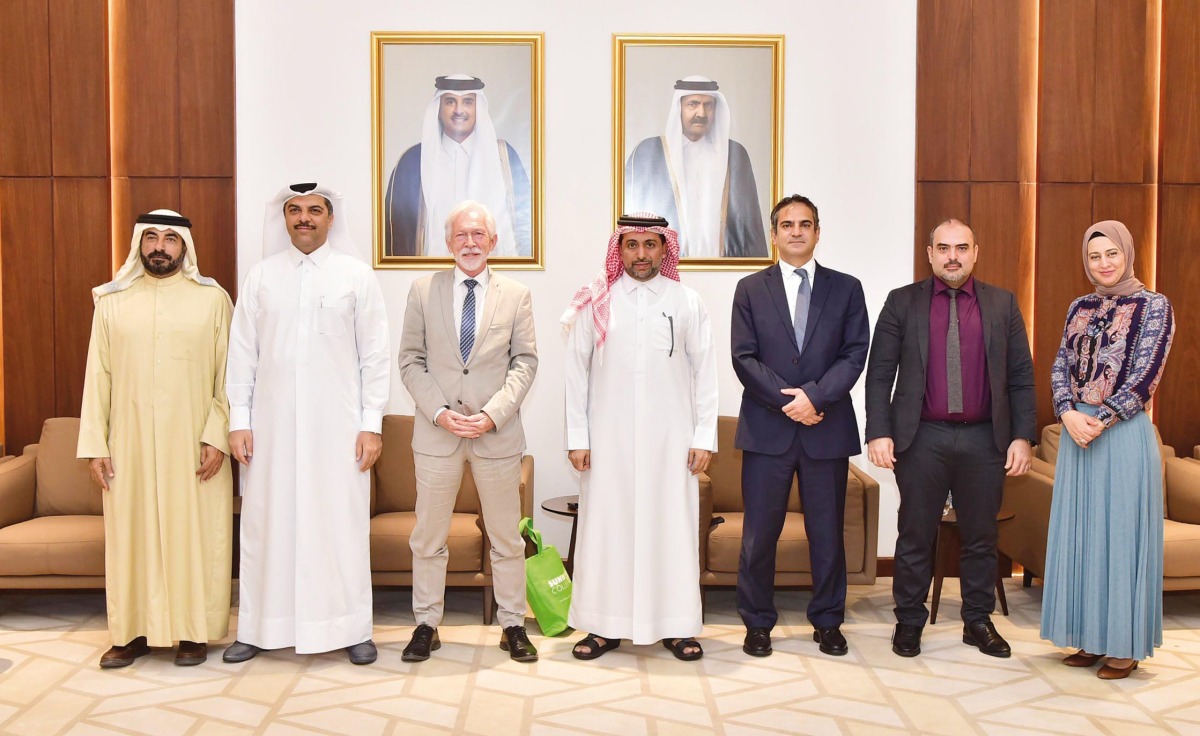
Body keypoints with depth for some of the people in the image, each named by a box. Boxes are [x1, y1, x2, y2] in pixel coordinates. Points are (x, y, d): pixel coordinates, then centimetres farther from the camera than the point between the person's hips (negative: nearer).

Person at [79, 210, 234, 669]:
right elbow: (98, 376, 5)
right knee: (131, 535, 7)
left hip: (193, 444, -2)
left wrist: (218, 436, -11)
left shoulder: (213, 299, 1)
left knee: (195, 535, 4)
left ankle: (194, 631, 16)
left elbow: (227, 375, -2)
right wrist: (94, 445, 0)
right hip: (130, 443, 2)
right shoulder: (112, 301, 7)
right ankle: (135, 630, 20)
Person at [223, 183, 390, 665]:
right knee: (267, 524, 7)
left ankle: (350, 628, 15)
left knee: (341, 524, 3)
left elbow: (374, 355, 0)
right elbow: (242, 353, 7)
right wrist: (238, 421, 1)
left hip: (338, 425, -1)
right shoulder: (260, 276, 7)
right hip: (273, 424, 2)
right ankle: (260, 628, 20)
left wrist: (372, 424, -4)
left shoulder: (357, 275, 2)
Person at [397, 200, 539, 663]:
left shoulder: (516, 295, 5)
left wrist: (493, 414, -12)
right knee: (428, 537, 8)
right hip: (436, 433, 0)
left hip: (498, 433, 0)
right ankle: (426, 625, 22)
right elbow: (410, 361, 4)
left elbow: (525, 362, 1)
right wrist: (440, 412, -10)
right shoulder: (423, 291, 5)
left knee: (507, 537, 8)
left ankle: (513, 625, 22)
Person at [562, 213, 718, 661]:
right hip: (609, 439, 0)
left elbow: (705, 372, 4)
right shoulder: (596, 303, 3)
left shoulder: (688, 303, 5)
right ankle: (605, 626, 16)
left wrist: (704, 437, -1)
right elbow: (576, 371, 3)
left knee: (672, 528, 4)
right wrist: (577, 437, -1)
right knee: (606, 527, 3)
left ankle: (676, 626, 17)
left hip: (671, 439, 0)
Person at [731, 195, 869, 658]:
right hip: (766, 429, 0)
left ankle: (827, 622, 24)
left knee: (827, 533, 9)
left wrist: (815, 395, -15)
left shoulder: (846, 288, 8)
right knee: (759, 534, 4)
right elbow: (744, 358, -1)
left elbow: (854, 354, -1)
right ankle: (757, 623, 19)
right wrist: (787, 401, -12)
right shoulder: (750, 289, 7)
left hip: (828, 428, 1)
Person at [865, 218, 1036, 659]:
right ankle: (909, 622, 21)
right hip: (921, 438, -1)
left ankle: (978, 622, 28)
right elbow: (879, 373, -1)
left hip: (985, 440, 2)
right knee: (915, 537, 7)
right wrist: (878, 433, -9)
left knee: (980, 537, 12)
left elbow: (1021, 377, 6)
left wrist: (1023, 436, -2)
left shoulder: (1003, 304, 7)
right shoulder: (902, 302, 3)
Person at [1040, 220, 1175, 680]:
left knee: (1121, 533, 1)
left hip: (1124, 434, -5)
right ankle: (1092, 638, 20)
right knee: (1080, 534, 9)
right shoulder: (1080, 308, 12)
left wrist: (1100, 421, -16)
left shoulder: (1153, 306, -2)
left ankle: (1125, 645, 13)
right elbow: (1060, 367, 7)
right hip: (1076, 432, 5)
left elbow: (1145, 375, -10)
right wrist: (1069, 414, -11)